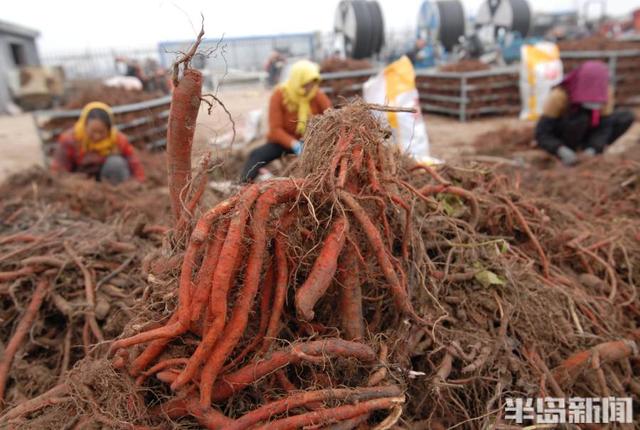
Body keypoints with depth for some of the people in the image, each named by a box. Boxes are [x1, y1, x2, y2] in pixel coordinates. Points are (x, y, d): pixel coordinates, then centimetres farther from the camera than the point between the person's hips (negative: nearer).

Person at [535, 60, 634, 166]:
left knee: (627, 117, -11)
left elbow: (604, 126, -19)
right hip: (559, 138, -5)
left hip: (585, 133, 5)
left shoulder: (606, 91, -17)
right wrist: (562, 151, -44)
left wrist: (591, 150, -36)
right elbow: (541, 133, -30)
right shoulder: (559, 96, -30)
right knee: (580, 118, -33)